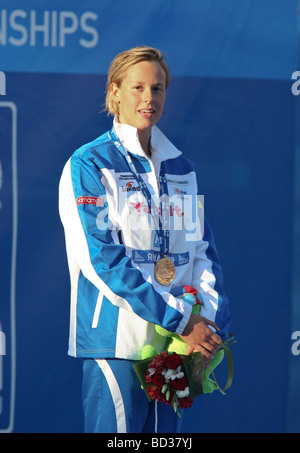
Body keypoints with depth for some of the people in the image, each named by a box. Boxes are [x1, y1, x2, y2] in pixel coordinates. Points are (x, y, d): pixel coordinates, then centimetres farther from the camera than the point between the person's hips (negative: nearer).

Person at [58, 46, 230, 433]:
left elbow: (203, 252, 12)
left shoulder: (181, 169, 15)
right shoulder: (88, 165, -4)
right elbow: (101, 258, -14)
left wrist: (212, 322, -6)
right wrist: (182, 320, -16)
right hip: (116, 341, -6)